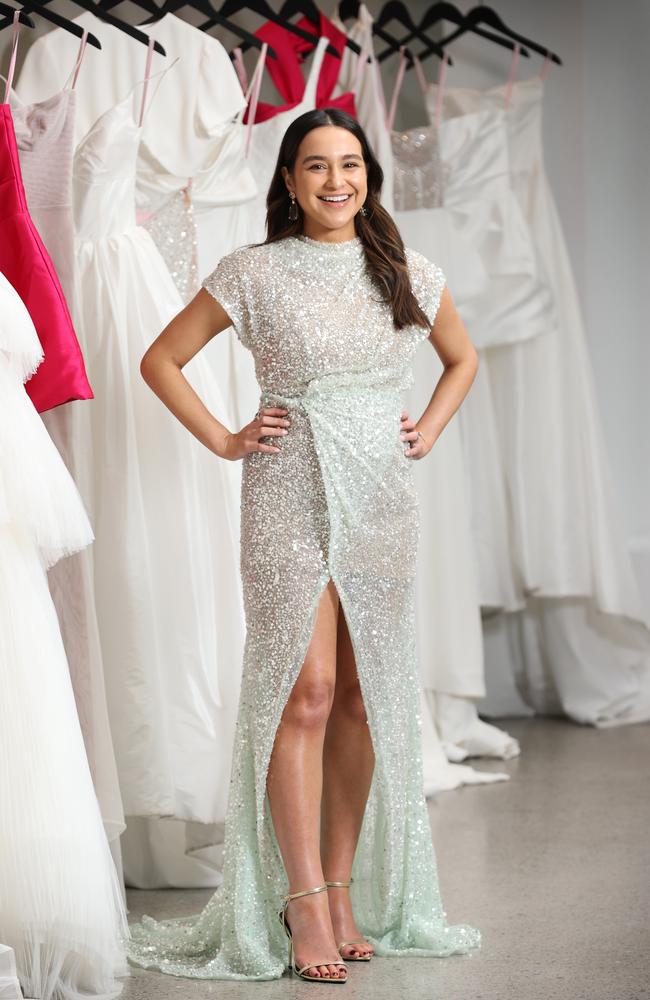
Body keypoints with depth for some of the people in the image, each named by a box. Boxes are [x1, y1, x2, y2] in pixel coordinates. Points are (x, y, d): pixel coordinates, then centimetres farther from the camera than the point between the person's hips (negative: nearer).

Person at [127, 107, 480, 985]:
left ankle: (344, 889, 14)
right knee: (306, 691, -10)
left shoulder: (408, 275, 10)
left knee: (367, 697, 5)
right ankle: (304, 902, -5)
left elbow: (462, 359, 26)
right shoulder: (254, 273, 0)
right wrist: (223, 441, -1)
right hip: (290, 495, -4)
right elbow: (161, 361, 6)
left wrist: (430, 430, 12)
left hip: (382, 500, 4)